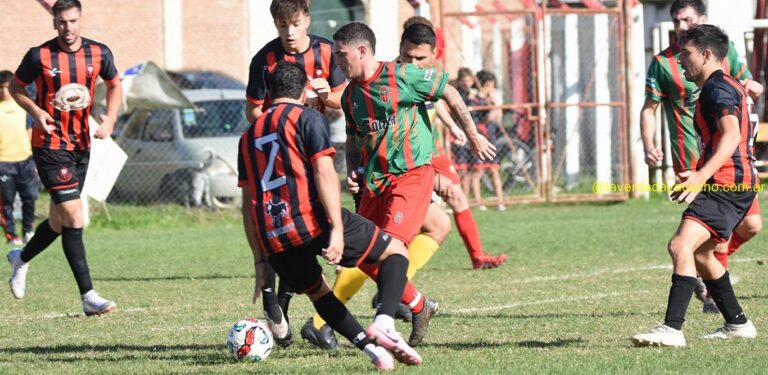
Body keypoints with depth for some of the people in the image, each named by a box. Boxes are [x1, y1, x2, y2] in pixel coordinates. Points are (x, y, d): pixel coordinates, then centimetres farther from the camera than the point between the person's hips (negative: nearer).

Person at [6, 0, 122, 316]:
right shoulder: (39, 56, -10)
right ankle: (88, 296, -15)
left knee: (60, 221, 15)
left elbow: (114, 85, 17)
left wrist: (110, 117, 0)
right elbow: (16, 87, 5)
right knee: (74, 216, -15)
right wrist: (36, 112, -12)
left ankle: (21, 260, 43)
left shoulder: (99, 54, 0)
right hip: (50, 145, -5)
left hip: (81, 145, 5)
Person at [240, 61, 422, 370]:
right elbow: (324, 173, -10)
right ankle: (384, 323, -13)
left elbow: (248, 202, 20)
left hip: (274, 240, 5)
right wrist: (337, 229, -16)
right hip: (313, 222, -5)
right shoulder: (308, 118, 4)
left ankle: (369, 346, 12)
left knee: (317, 291, 30)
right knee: (396, 252, 10)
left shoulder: (249, 135, 21)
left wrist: (260, 260, 22)